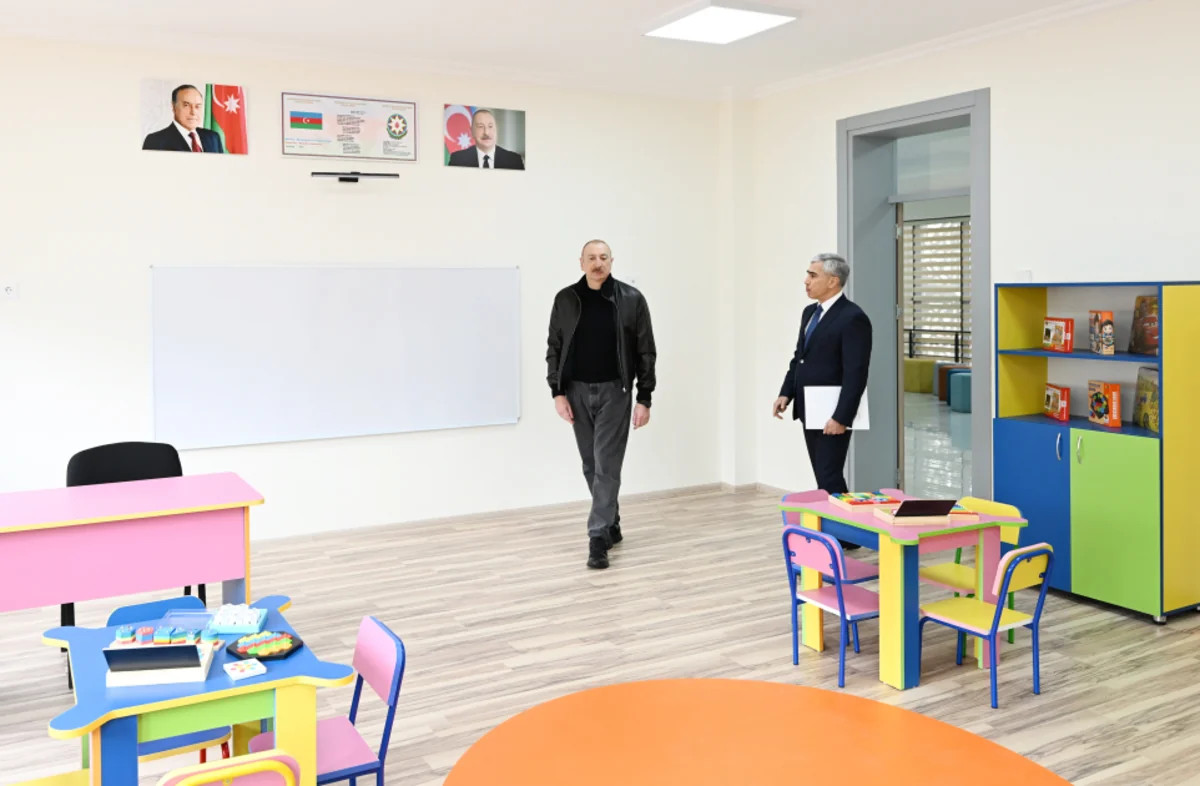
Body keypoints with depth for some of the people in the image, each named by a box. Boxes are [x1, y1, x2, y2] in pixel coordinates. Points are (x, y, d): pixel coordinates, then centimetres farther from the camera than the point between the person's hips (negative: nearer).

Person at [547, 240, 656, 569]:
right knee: (591, 466, 12)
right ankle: (611, 526, 29)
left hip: (614, 391, -3)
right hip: (578, 392, 3)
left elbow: (646, 352, -4)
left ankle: (598, 538, -5)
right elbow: (554, 348, 5)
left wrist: (644, 399, -7)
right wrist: (557, 392, -4)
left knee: (607, 466, -7)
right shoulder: (566, 299, 1)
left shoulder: (631, 299, -6)